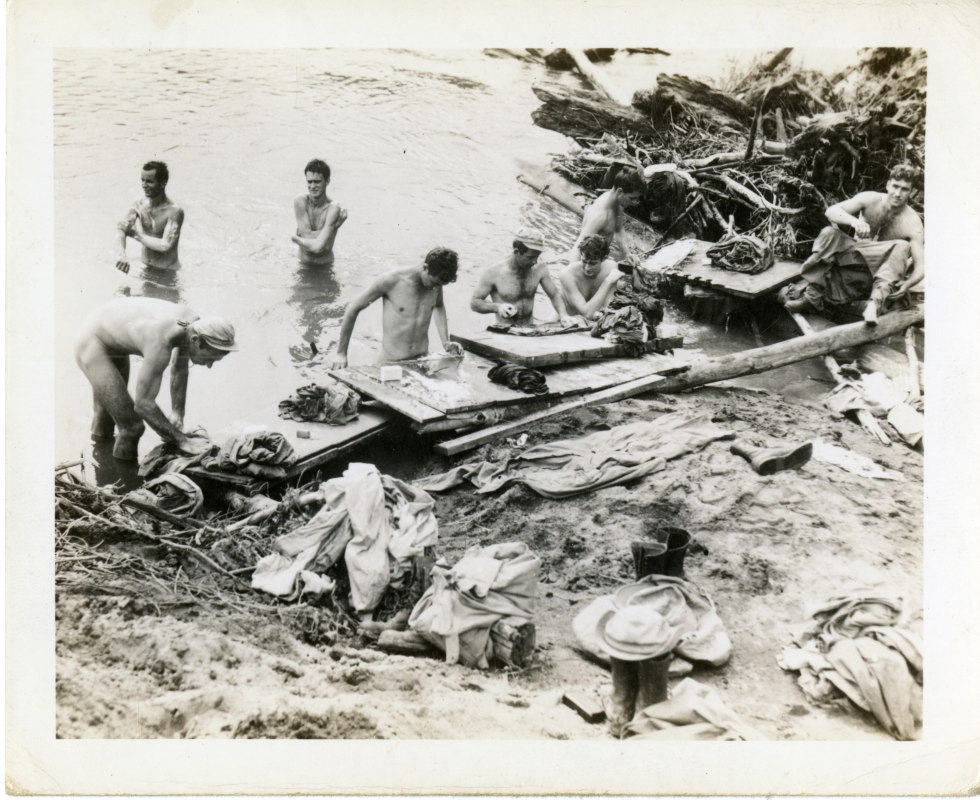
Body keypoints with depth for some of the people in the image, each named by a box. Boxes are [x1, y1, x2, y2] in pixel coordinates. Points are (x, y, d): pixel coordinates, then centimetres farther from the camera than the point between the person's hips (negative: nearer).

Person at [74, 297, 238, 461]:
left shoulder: (194, 324, -18)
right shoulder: (161, 344, -41)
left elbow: (179, 371, 0)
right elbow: (143, 404, -35)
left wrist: (177, 414, -4)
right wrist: (181, 440, -31)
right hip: (93, 347, -8)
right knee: (131, 427, -12)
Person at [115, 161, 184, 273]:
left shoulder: (174, 211, -18)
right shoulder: (138, 205, -1)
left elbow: (165, 246, -26)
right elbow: (120, 230, -12)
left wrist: (136, 234, -16)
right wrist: (121, 253, -33)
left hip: (168, 272, -5)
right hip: (144, 267, 5)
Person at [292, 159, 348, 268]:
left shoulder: (333, 209, -13)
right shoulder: (300, 202, -5)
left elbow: (318, 247, -21)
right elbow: (307, 235, -14)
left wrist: (297, 239, -8)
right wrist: (334, 226, -17)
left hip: (325, 266, -1)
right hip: (304, 266, 1)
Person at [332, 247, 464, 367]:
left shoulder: (436, 281, -2)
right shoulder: (391, 281, -16)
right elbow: (353, 309, -6)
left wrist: (446, 342, 9)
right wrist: (341, 353, -4)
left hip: (423, 359, 3)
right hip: (392, 362, -3)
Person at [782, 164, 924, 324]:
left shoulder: (912, 224, -13)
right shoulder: (870, 200, -7)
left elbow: (921, 266, -18)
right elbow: (831, 211, -19)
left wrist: (907, 284, -40)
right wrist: (854, 221, -39)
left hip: (881, 271, -1)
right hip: (855, 261, 1)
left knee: (902, 247, -31)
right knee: (829, 234, -24)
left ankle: (877, 300, -48)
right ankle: (812, 294, -33)